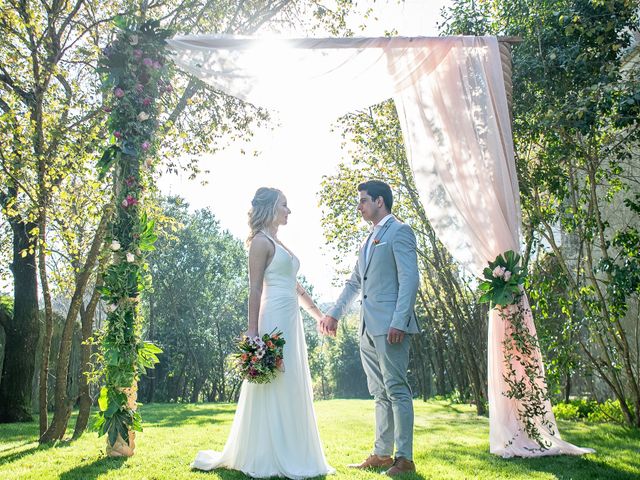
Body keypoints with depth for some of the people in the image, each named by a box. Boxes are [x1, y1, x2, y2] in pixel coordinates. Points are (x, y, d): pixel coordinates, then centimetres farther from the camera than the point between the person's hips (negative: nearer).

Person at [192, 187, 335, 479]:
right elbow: (255, 289, -13)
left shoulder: (278, 244, 20)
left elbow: (296, 286, 26)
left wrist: (318, 314, 30)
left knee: (292, 389, 12)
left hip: (290, 322, 9)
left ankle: (290, 456, 21)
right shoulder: (261, 241, -6)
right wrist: (253, 332, -19)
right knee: (274, 387, -5)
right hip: (274, 321, -9)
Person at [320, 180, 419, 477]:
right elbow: (354, 282, 27)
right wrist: (334, 313, 21)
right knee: (380, 393, 12)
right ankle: (381, 454, 18)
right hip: (368, 329, 9)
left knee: (396, 390, -4)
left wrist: (399, 322, -20)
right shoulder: (369, 240, 23)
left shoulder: (399, 232, -3)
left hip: (390, 326, -9)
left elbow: (409, 279, -13)